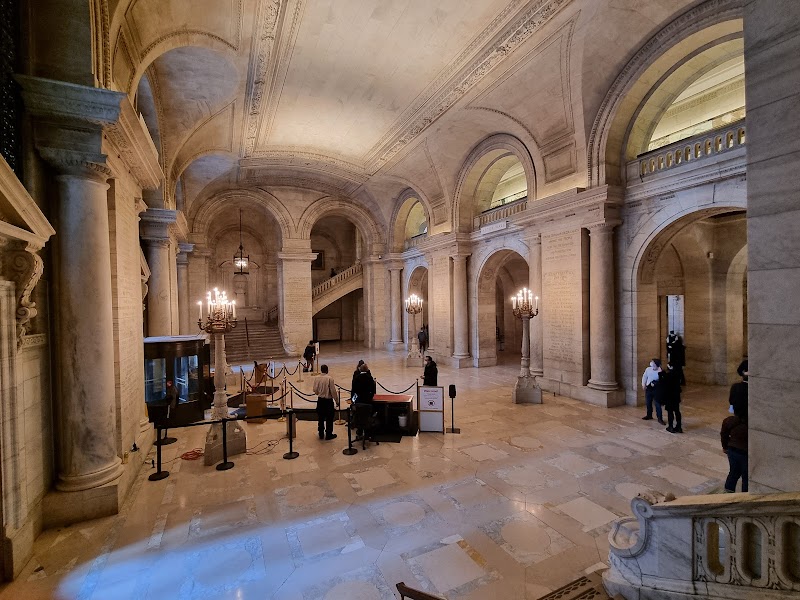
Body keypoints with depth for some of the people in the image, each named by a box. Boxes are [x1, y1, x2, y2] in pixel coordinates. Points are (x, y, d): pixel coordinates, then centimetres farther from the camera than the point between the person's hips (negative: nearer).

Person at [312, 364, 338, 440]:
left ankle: (321, 434, 25)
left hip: (320, 400, 4)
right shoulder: (330, 378, -17)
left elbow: (315, 391, 3)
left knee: (320, 418, 15)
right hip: (328, 400, -4)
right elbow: (333, 391, -15)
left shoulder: (317, 379, -5)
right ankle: (329, 434, 14)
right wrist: (336, 399, -1)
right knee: (329, 418, 8)